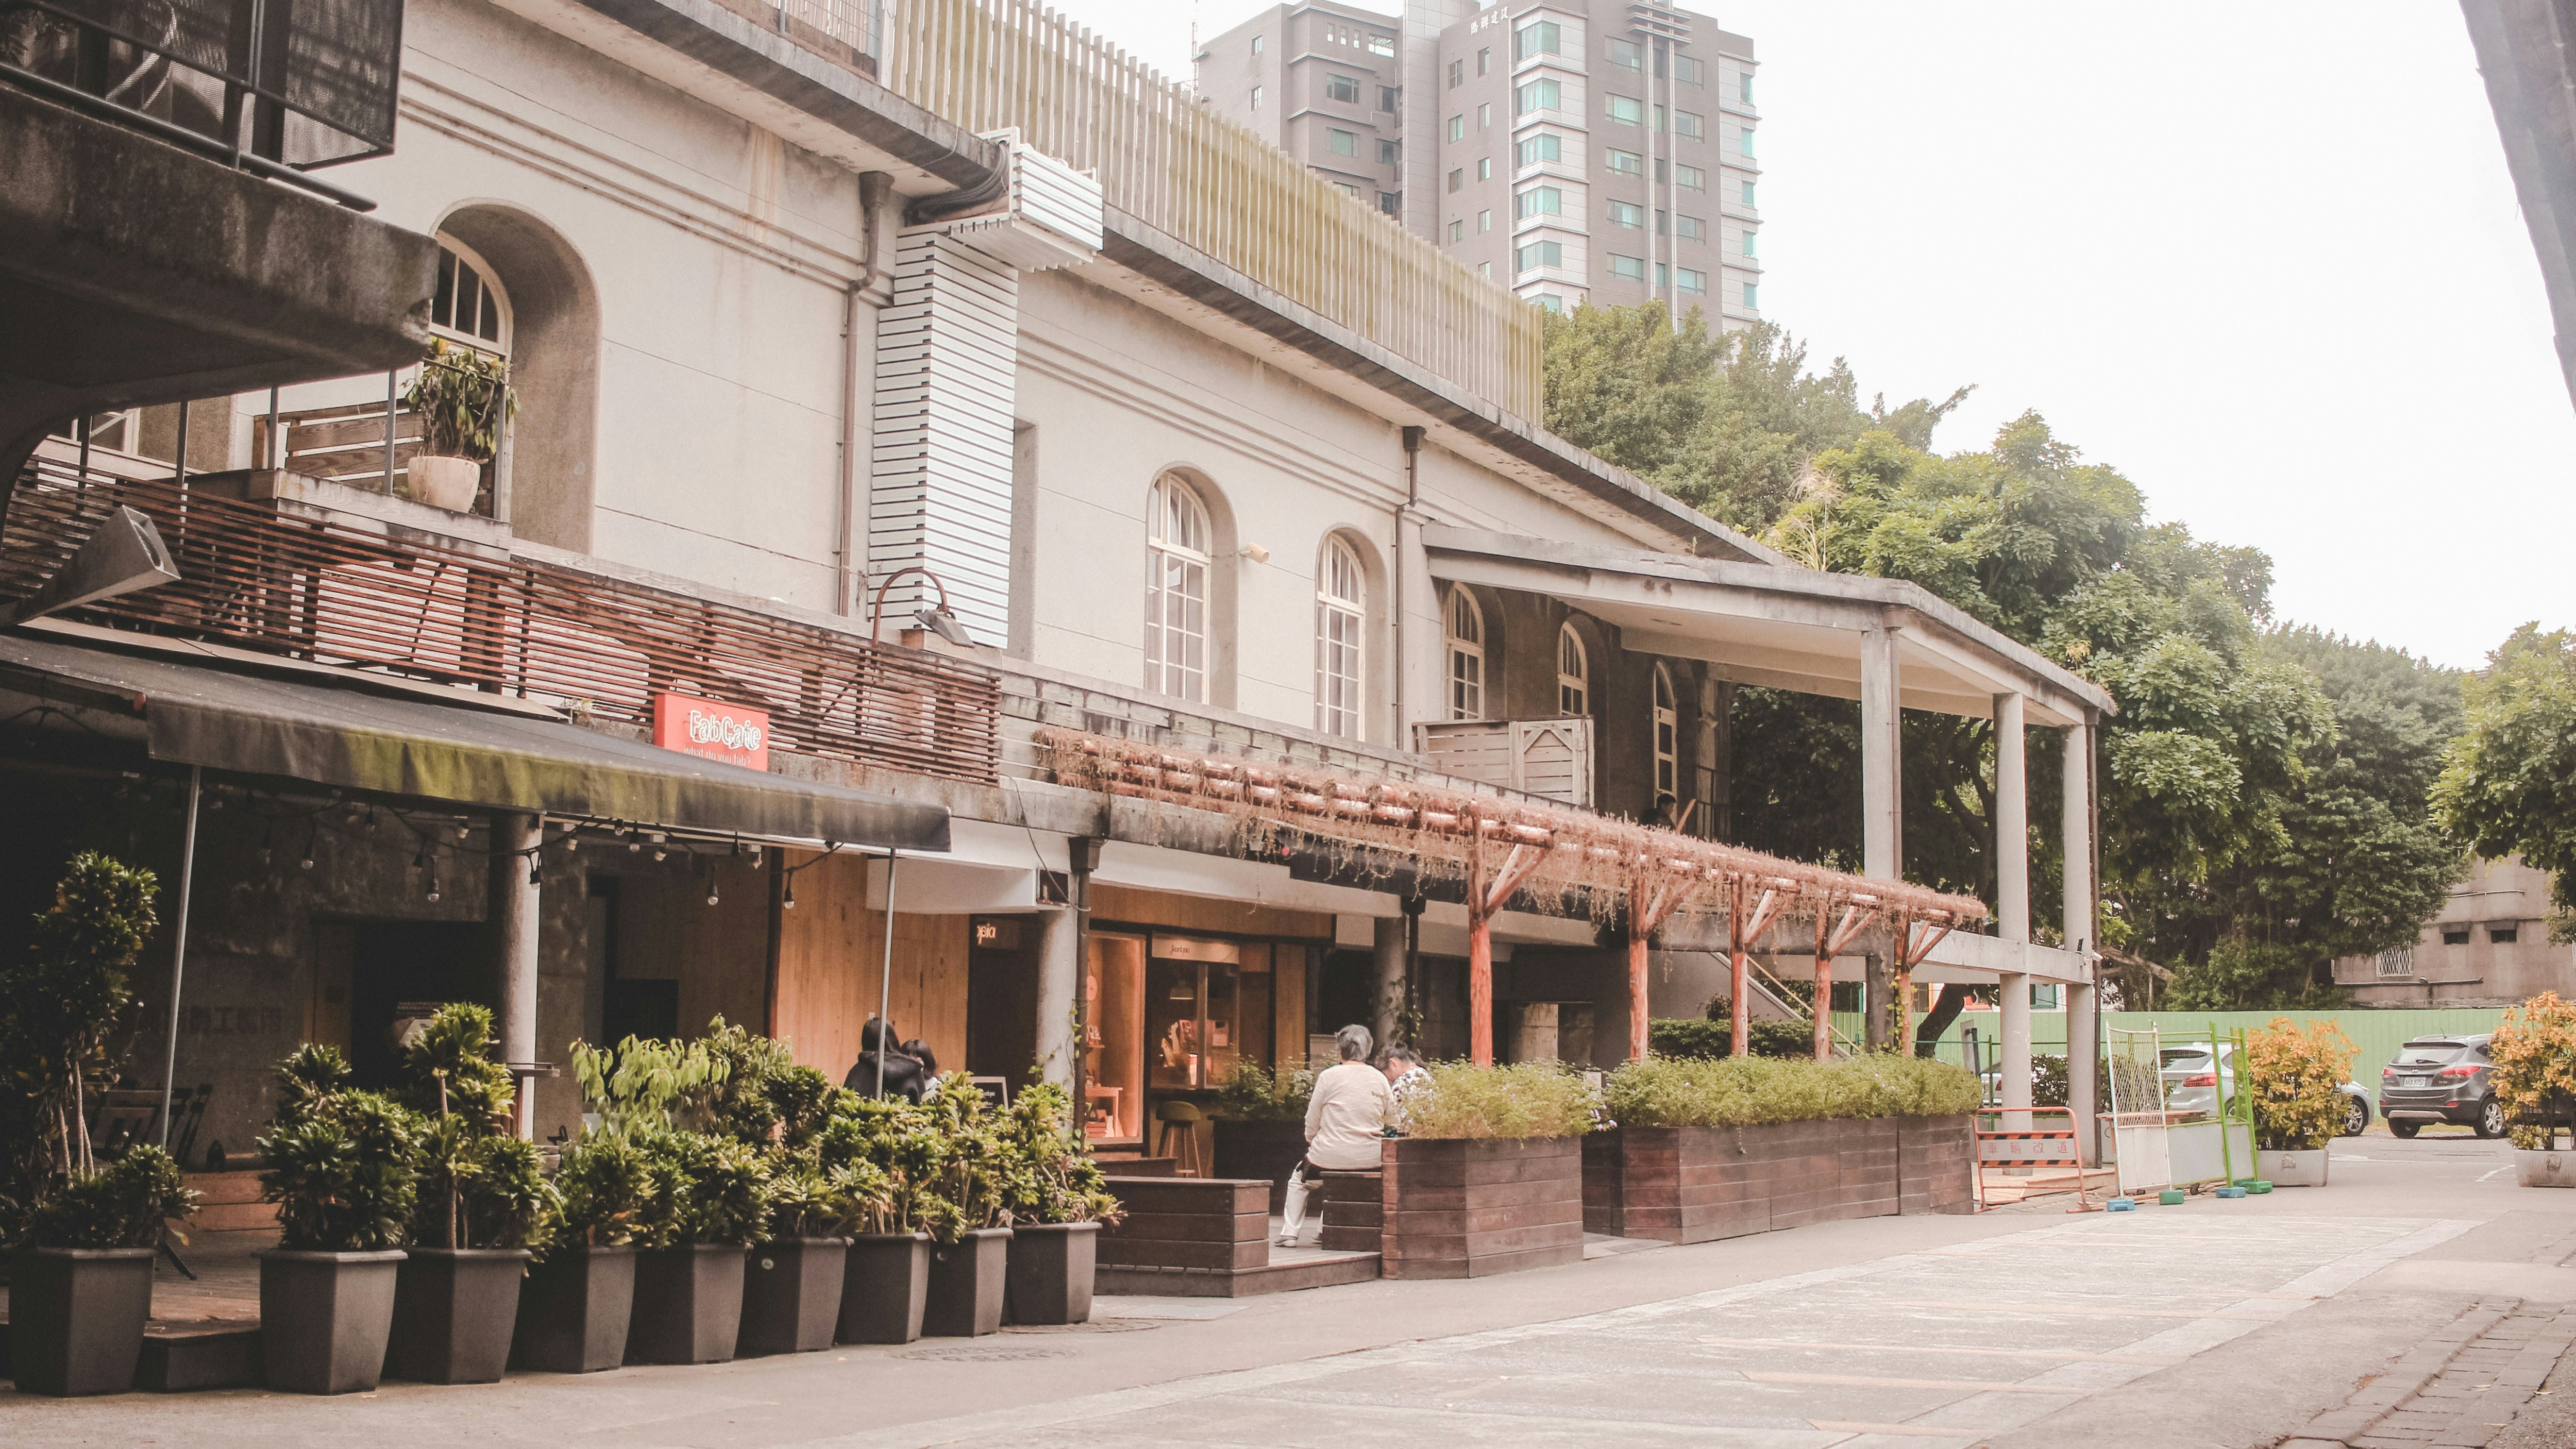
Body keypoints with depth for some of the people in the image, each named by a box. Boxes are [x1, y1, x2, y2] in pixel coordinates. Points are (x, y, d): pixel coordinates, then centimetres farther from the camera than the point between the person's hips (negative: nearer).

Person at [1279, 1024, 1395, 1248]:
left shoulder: (1329, 1076, -8)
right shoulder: (1378, 1078, 0)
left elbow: (1312, 1123, -2)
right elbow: (1392, 1116, 8)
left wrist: (1313, 1143, 16)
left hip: (1332, 1155, -4)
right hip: (1370, 1158, 4)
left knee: (1298, 1179, 26)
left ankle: (1290, 1234, 18)